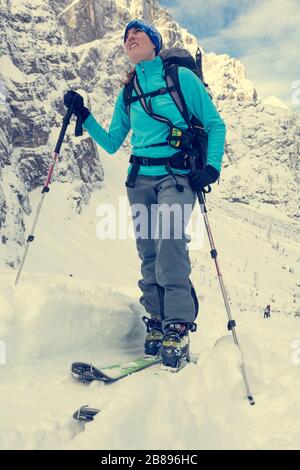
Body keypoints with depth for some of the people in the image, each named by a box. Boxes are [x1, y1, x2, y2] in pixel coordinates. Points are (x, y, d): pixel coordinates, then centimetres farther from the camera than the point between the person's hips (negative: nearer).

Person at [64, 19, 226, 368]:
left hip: (177, 177, -4)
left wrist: (211, 167, -9)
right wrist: (83, 116, 6)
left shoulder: (181, 76, 5)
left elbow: (215, 124, 5)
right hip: (140, 179, 5)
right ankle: (157, 321, 7)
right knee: (148, 251, -2)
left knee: (169, 241, -22)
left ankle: (178, 328, -17)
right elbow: (111, 144, 18)